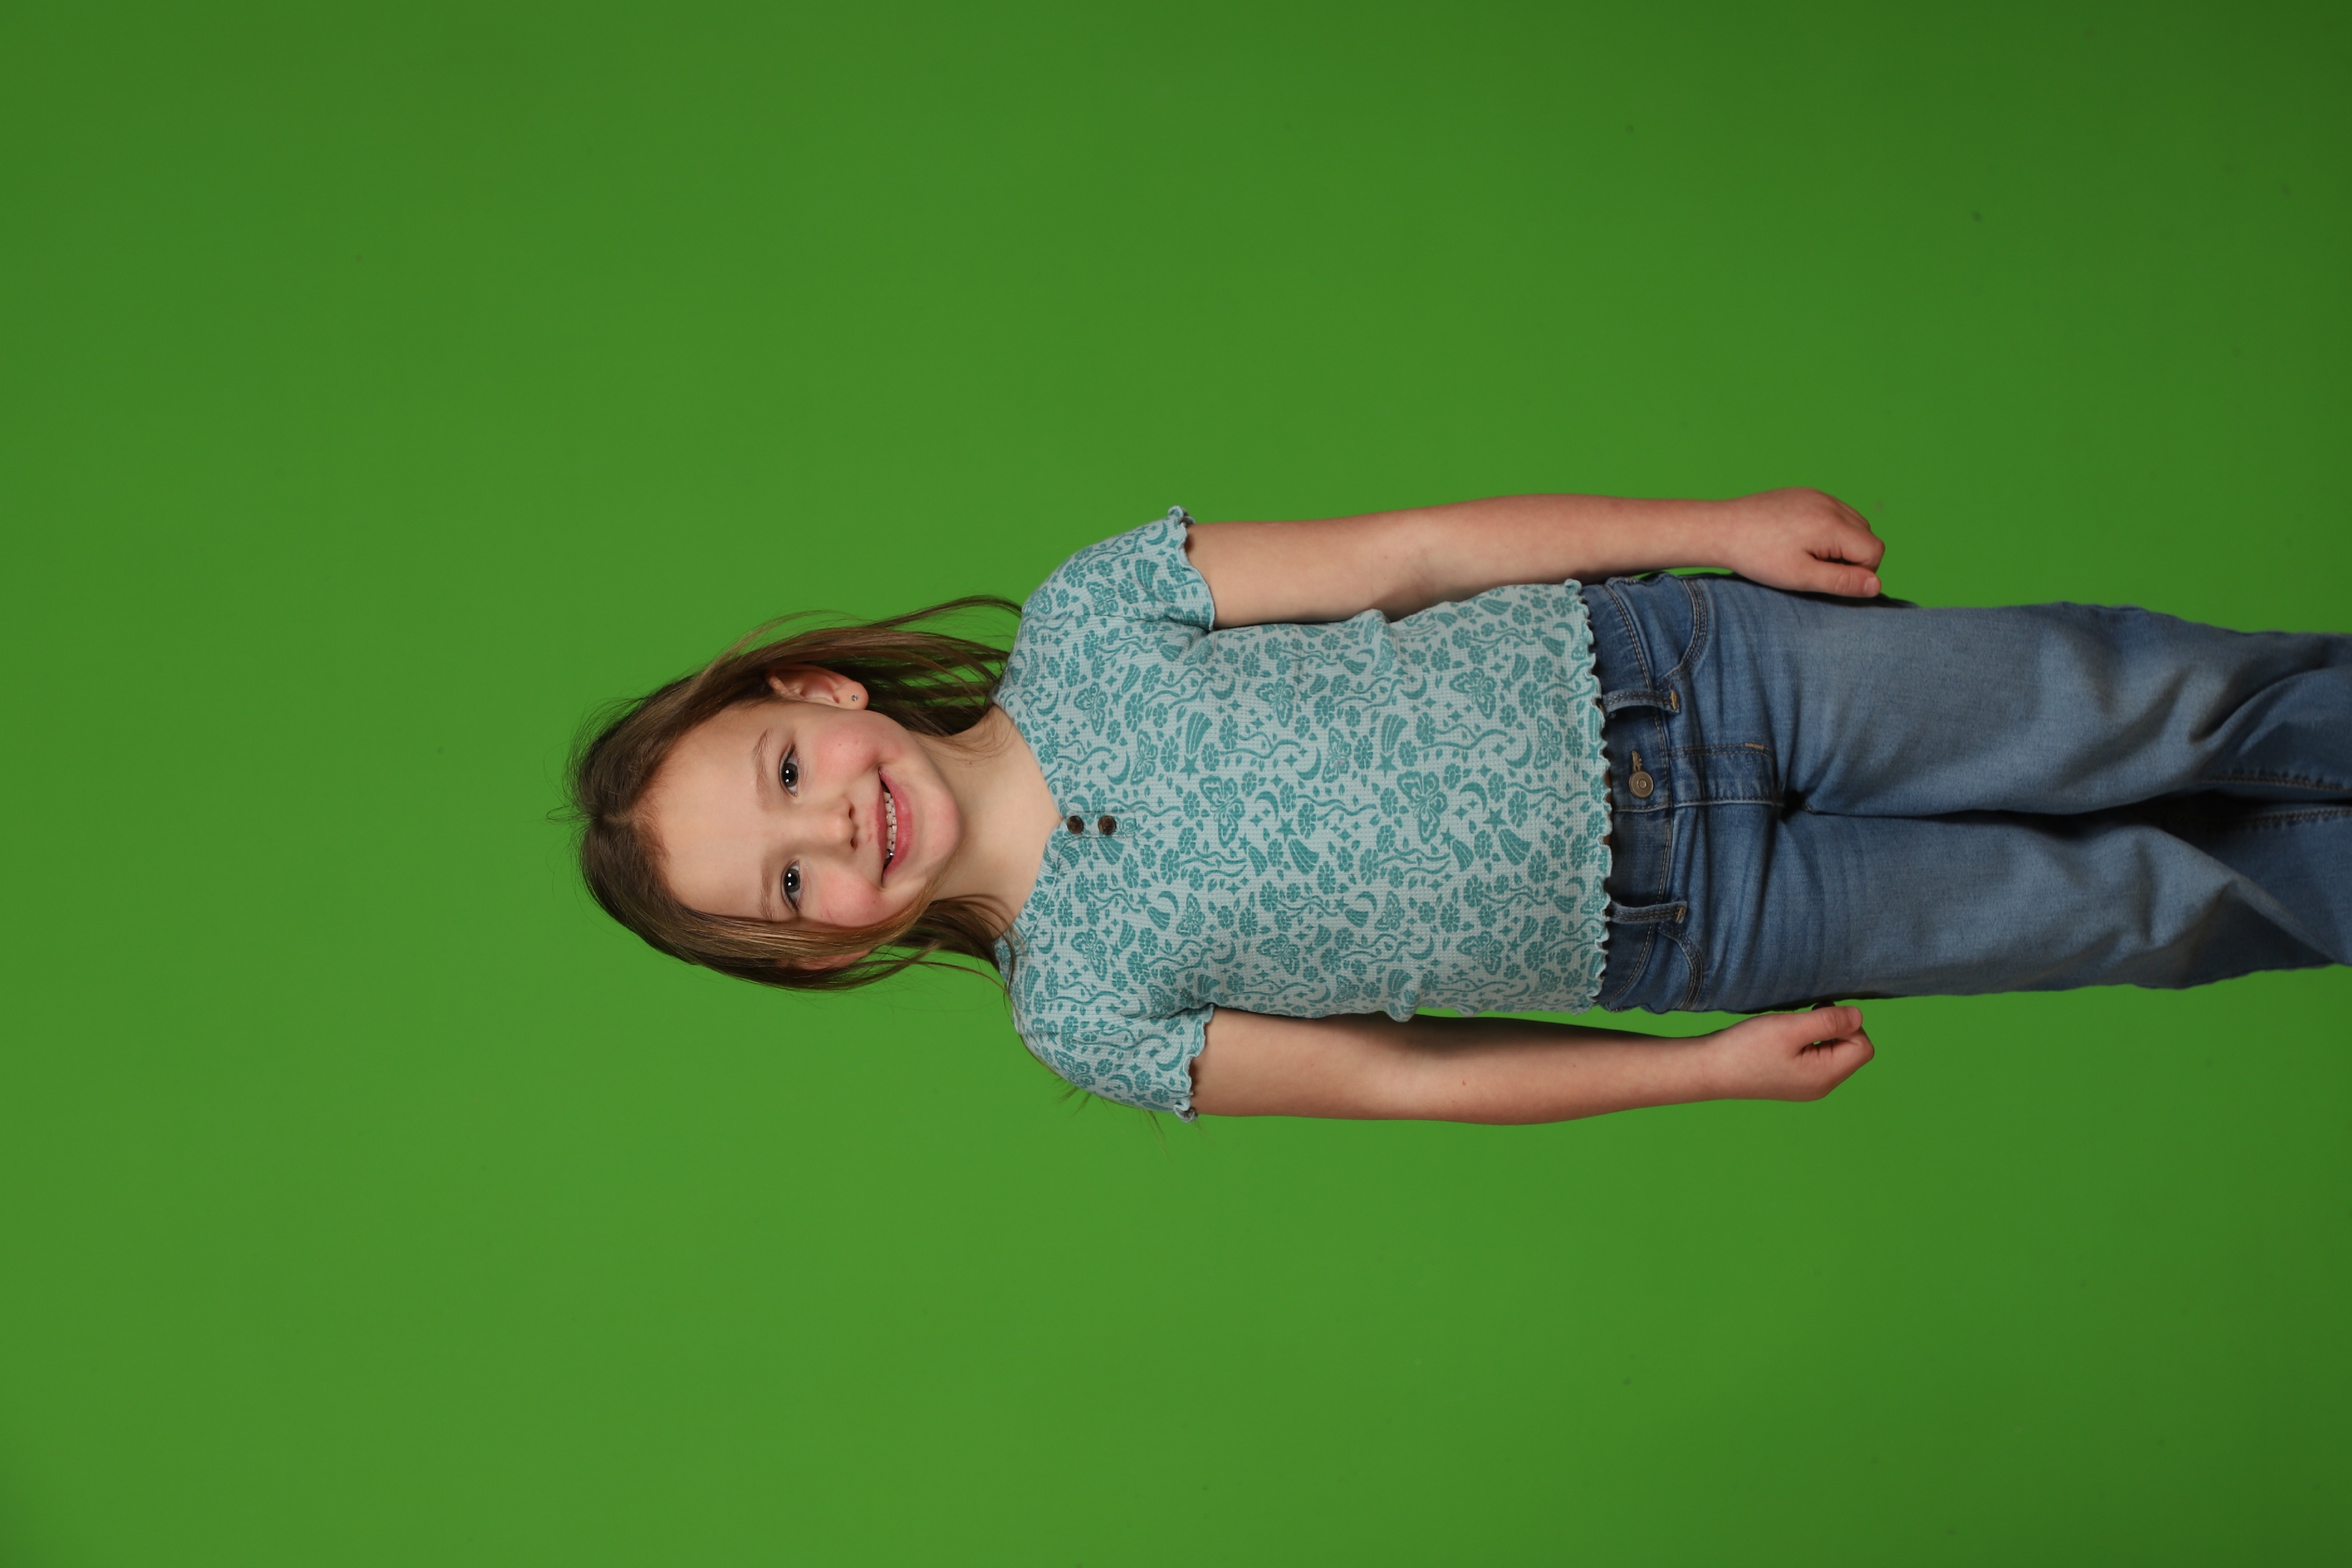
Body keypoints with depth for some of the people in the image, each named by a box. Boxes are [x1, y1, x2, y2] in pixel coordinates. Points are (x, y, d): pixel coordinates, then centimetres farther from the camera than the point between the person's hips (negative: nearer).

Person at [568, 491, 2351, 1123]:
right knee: (2136, 899, 2)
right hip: (1686, 931, -1)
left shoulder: (1078, 627, -10)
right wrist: (1713, 1068, -3)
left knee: (2124, 701, 2)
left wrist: (1718, 521, -8)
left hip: (1654, 659, 1)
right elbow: (1389, 1072, -3)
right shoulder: (1078, 1009, -10)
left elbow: (1398, 552, -6)